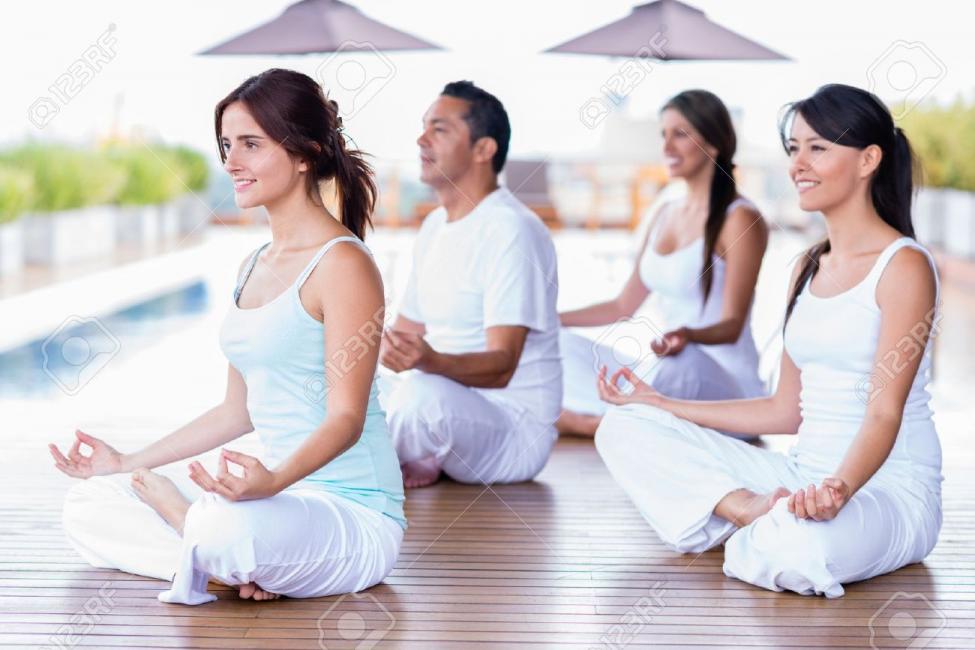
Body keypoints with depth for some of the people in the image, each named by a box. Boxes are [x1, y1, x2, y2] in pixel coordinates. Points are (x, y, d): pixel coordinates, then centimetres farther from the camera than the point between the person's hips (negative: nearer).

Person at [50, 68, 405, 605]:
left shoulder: (342, 264, -13)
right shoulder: (253, 267, 14)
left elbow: (346, 418, -18)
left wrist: (273, 481, -36)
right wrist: (128, 463, 20)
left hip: (354, 514, -9)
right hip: (280, 495, 9)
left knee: (228, 530, -40)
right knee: (86, 508, 4)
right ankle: (236, 567, -8)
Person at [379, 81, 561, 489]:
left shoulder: (512, 232, -16)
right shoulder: (435, 226, 13)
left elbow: (501, 366, -24)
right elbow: (404, 333, 19)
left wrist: (431, 362, -42)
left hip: (515, 433, -8)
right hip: (444, 405, 9)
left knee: (423, 393, -38)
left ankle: (420, 461, -8)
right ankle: (423, 459, -3)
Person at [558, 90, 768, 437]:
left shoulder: (740, 219, -8)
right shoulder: (665, 215, 15)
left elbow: (732, 325, -15)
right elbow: (624, 306, 18)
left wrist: (689, 335, -36)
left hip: (724, 381, -6)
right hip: (665, 371, 6)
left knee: (680, 364, -39)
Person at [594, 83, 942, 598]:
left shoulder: (903, 265, -10)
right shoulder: (808, 267, 15)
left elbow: (884, 414, -17)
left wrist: (839, 490, -37)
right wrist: (663, 405, 16)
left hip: (890, 489, -7)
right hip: (805, 476, 7)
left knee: (798, 549, -41)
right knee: (625, 429, -3)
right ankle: (760, 513, -16)